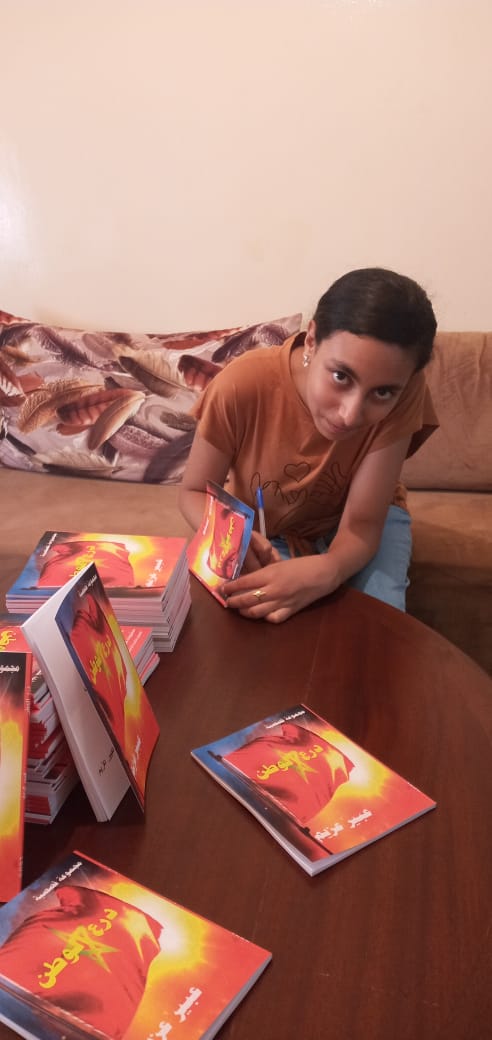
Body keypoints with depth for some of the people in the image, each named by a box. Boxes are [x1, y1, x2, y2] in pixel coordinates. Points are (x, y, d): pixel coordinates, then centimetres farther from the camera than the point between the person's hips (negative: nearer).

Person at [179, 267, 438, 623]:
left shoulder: (403, 392, -32)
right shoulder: (243, 385, -33)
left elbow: (362, 523, -29)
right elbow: (194, 492, -17)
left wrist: (325, 571, -52)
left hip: (355, 525, 0)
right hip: (265, 533, 0)